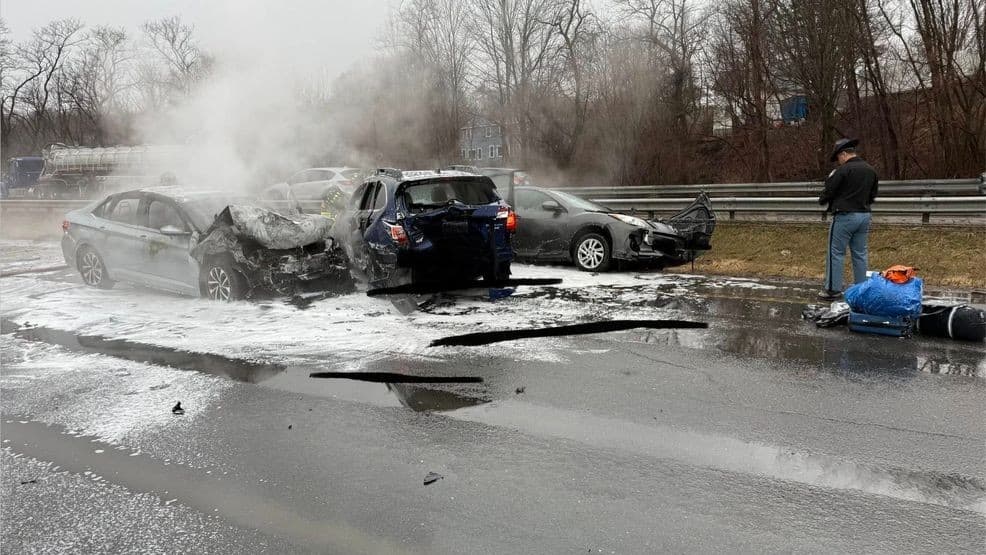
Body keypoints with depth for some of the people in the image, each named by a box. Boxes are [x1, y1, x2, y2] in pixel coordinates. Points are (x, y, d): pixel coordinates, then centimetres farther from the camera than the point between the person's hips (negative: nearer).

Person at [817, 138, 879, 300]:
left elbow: (829, 191, -9)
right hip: (864, 215, 7)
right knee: (860, 253, 12)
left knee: (836, 253, 0)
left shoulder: (843, 170, -14)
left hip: (845, 216, -7)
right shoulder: (871, 170, 10)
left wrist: (822, 200, 11)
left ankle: (833, 289, 0)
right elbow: (872, 195, 17)